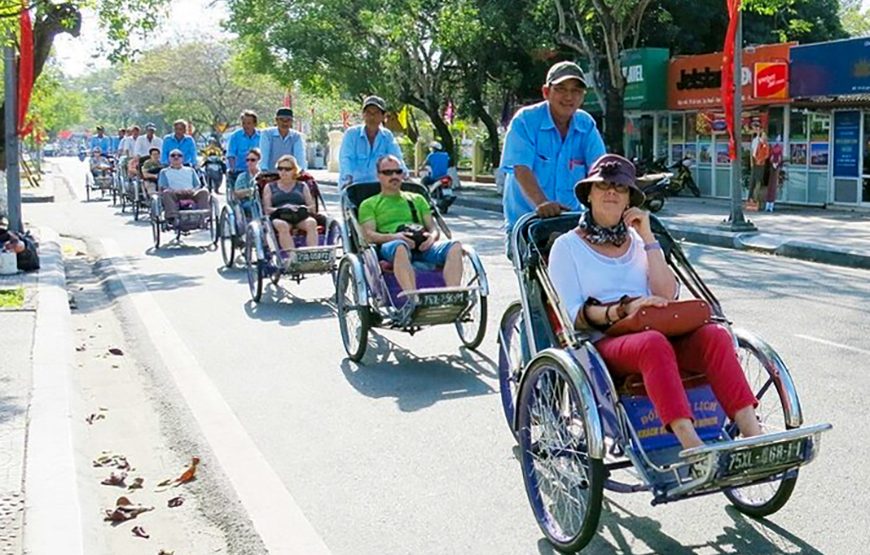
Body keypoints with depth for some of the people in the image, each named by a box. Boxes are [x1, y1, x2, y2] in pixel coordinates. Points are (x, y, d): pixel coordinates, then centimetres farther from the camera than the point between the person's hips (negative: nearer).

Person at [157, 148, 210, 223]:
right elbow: (162, 188, 6)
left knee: (203, 192, -29)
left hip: (191, 194, 2)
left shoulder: (190, 170, 28)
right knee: (167, 193, -35)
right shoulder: (164, 172, 22)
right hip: (175, 195, -1)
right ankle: (172, 216, -53)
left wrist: (192, 191, -9)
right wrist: (176, 191, -15)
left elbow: (198, 186, 16)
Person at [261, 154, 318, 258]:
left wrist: (303, 208, -8)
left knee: (311, 222, -34)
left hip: (301, 217, 1)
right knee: (282, 225, -38)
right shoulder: (270, 187, 24)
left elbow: (312, 207, 16)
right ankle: (292, 258, -52)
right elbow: (267, 209, 9)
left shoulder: (302, 186, 26)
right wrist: (281, 209, -11)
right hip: (279, 218, -1)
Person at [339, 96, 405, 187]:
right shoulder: (351, 133, 2)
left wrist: (404, 174, -23)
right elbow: (345, 158, -9)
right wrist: (347, 177, -28)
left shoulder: (387, 136, 10)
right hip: (354, 184, -2)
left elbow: (396, 156, -2)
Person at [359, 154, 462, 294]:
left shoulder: (417, 199, 32)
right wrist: (394, 237, -15)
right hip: (389, 246, -3)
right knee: (400, 247, -42)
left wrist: (432, 236, -5)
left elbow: (433, 228, 22)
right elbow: (369, 235, 5)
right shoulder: (369, 204, 22)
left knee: (455, 246, -28)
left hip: (422, 246, 4)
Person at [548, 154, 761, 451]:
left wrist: (647, 237, 3)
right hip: (603, 343, -4)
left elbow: (668, 296, 6)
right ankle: (693, 447, -48)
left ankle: (753, 435, -36)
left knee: (714, 334, -26)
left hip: (657, 337, 4)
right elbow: (574, 315, -2)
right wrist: (622, 310, -19)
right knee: (653, 343, -37)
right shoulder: (567, 246, 10)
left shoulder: (639, 242, 23)